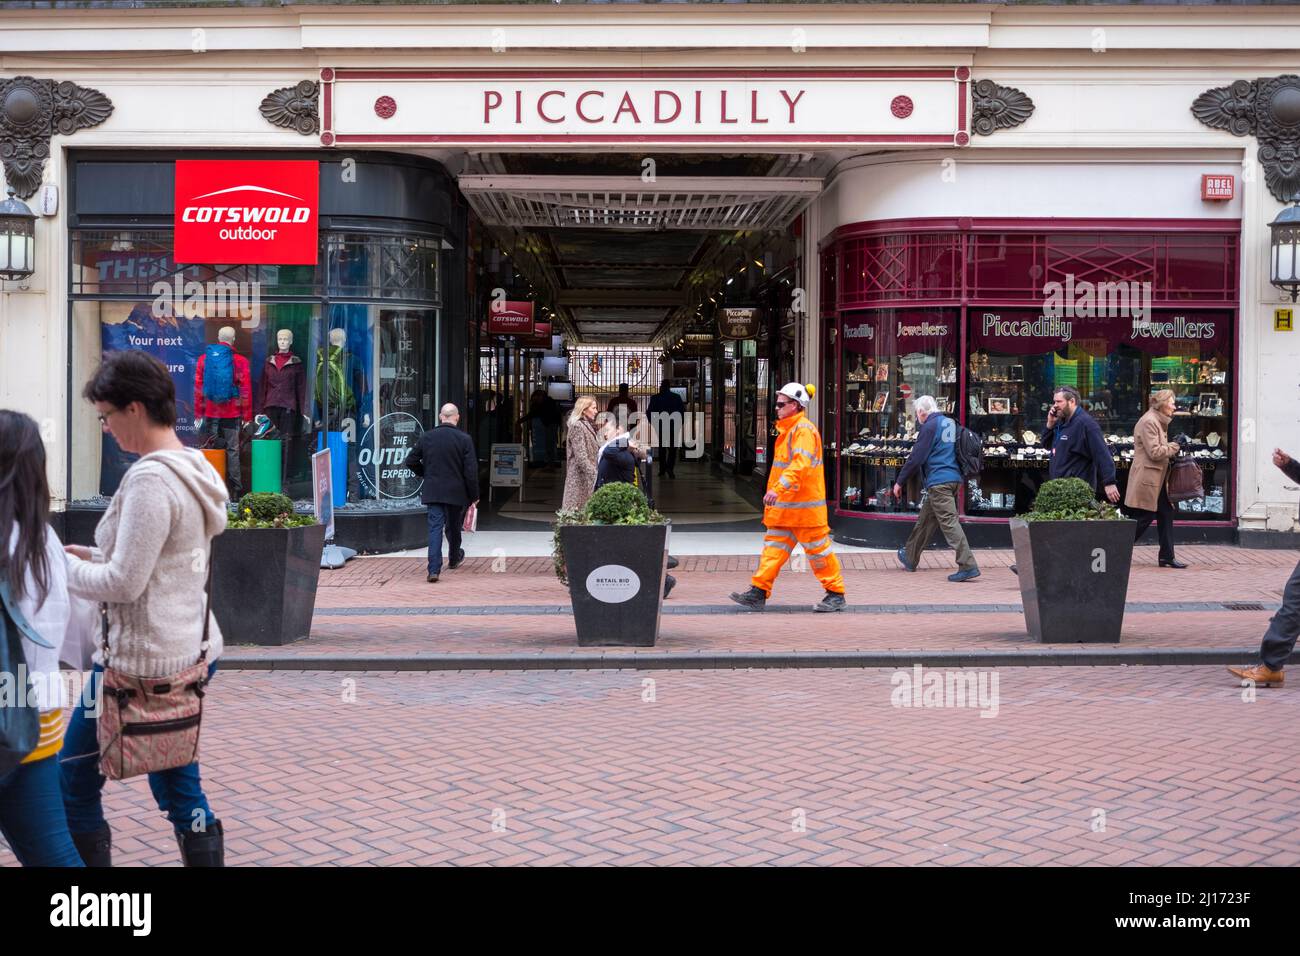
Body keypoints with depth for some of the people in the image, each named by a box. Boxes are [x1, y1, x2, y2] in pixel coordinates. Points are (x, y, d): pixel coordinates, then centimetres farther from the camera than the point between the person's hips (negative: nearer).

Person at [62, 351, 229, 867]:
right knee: (178, 784, 14)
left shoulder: (150, 480, -19)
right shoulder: (195, 470, 9)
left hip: (142, 660, -9)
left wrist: (63, 568, -4)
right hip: (190, 650, 9)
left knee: (74, 780, 4)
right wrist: (96, 556, 12)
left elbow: (124, 583, -19)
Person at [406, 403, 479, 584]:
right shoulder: (464, 439, -8)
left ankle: (434, 570, -14)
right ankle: (454, 560, 40)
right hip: (456, 492, -1)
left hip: (433, 492, 1)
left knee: (435, 528, -2)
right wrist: (473, 495, 0)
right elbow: (471, 471, -9)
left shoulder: (426, 437, 0)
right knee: (453, 527, 18)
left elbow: (411, 461, 7)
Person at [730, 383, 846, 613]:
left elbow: (800, 464, -29)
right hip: (784, 506, 10)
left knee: (817, 550, 0)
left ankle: (836, 594, 10)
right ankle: (759, 593, 4)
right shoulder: (787, 430, 16)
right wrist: (774, 493, 28)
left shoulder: (804, 430, -16)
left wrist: (778, 488, -38)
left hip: (804, 505, -10)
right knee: (773, 548, 5)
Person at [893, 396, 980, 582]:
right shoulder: (950, 423, 15)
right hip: (954, 478, 9)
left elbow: (916, 458, -12)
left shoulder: (929, 427, -11)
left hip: (938, 482, -9)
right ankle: (910, 557, 35)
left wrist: (900, 482, -3)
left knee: (949, 522, -11)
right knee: (925, 519, 21)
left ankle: (968, 565, -18)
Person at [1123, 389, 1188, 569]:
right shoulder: (1148, 422, -15)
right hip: (1147, 479, -10)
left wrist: (1173, 452, 9)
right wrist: (1176, 445, -11)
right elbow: (1154, 452, -20)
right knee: (1143, 519, -6)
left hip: (1158, 480, 10)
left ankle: (1167, 557, 10)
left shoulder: (1159, 421, 18)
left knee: (1166, 515, 7)